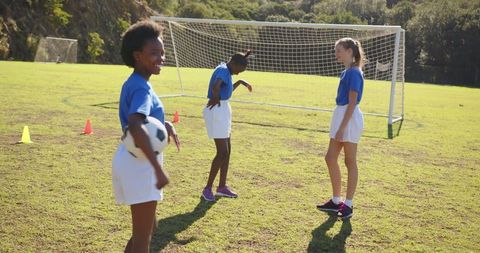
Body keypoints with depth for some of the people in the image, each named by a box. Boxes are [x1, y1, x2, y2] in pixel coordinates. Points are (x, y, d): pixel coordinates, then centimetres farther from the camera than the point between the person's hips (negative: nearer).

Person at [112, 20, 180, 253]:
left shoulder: (133, 83, 10)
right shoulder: (141, 88, -20)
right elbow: (135, 127, -38)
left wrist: (164, 124, 7)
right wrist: (158, 169, -39)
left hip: (136, 161, 10)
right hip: (140, 164, -10)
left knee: (147, 228, 23)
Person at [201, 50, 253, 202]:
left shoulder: (225, 70, 12)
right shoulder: (223, 70, -17)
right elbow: (215, 87, -38)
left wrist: (240, 82, 22)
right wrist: (216, 99, -23)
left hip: (223, 111, 10)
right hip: (216, 112, -10)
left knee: (227, 150, 13)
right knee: (222, 152, -7)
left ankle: (222, 187, 21)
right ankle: (208, 188, 3)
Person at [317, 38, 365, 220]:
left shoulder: (354, 73, -14)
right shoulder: (346, 72, 14)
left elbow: (352, 102, -18)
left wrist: (342, 127, -21)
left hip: (349, 118, -10)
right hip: (340, 115, 10)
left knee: (350, 161, -1)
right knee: (330, 158, 12)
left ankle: (348, 205, 9)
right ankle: (336, 201, 23)